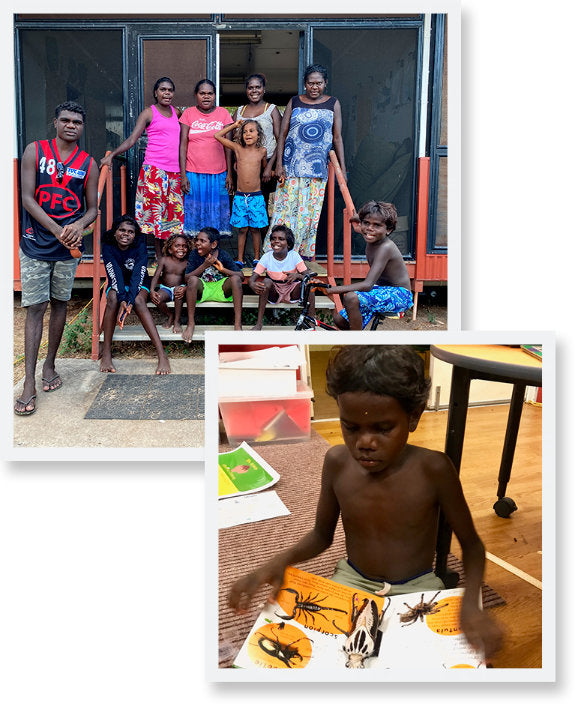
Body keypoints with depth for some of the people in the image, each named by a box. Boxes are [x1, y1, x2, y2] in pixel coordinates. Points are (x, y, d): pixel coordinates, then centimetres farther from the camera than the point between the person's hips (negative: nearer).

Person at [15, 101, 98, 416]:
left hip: (69, 246, 3)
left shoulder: (88, 163, 5)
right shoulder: (34, 151, -1)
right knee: (35, 308, -5)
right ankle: (29, 382, -3)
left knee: (59, 304, 11)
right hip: (35, 243, -2)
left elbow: (92, 208, 8)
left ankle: (49, 366, 27)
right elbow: (27, 198, -7)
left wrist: (79, 226, -16)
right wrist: (57, 230, -20)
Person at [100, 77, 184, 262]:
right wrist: (111, 155, -13)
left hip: (174, 171, 5)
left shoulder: (177, 113, 16)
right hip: (154, 169, -5)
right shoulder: (149, 113, 1)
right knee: (156, 210, -4)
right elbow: (132, 139, -5)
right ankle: (158, 255, 3)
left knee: (175, 210, 5)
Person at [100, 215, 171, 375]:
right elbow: (115, 274, -28)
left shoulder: (140, 246, -17)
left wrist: (130, 301, -44)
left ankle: (162, 355, -45)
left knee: (139, 301, -35)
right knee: (113, 298, -35)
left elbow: (138, 275, -29)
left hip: (139, 285, -1)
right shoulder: (108, 247, -15)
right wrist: (122, 300, -44)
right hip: (117, 285, 1)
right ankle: (106, 353, -32)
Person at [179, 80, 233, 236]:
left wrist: (229, 174, 0)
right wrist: (183, 175, -6)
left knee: (216, 215, 4)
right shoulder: (188, 113, 4)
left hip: (218, 175, 1)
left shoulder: (223, 113, 7)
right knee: (194, 214, 1)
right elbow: (183, 145, 1)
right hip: (193, 174, -1)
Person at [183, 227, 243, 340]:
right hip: (202, 290, 0)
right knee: (193, 279, -31)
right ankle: (191, 323, -26)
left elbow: (240, 275, -12)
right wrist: (204, 265, -28)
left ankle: (238, 324, -31)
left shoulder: (223, 255, -8)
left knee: (235, 279, -27)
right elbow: (187, 278, -17)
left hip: (221, 289, 0)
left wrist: (223, 269, -28)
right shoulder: (194, 254, -8)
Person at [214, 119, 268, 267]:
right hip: (240, 196, 0)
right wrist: (234, 126, 6)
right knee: (242, 229, 5)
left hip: (256, 197, 0)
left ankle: (256, 259, 17)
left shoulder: (262, 151, 3)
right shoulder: (238, 149, 2)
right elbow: (218, 136, 3)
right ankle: (240, 259, 13)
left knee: (255, 228, 6)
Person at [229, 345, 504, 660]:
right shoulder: (337, 463, -11)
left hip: (416, 589, -2)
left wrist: (471, 604, -27)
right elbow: (321, 534, 4)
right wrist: (280, 560, -16)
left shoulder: (433, 469, -21)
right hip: (351, 581, 2)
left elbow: (471, 544, -8)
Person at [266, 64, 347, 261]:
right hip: (292, 165, 0)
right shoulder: (294, 103, 7)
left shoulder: (333, 104, 8)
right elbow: (282, 135, 5)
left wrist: (342, 168, 4)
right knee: (286, 206, -3)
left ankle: (306, 253, 11)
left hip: (318, 168, 1)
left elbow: (337, 138, 9)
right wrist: (279, 164, -5)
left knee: (311, 210, 2)